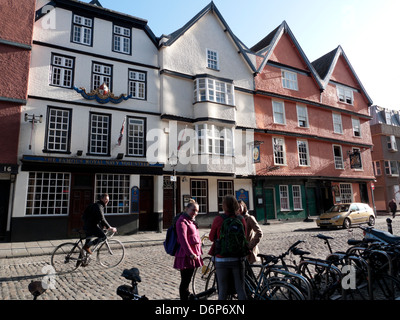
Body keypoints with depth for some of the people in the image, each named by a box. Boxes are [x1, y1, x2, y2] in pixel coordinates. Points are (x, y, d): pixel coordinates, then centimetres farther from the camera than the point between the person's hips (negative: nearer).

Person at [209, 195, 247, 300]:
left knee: (223, 290, 9)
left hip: (222, 260, -2)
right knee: (241, 289, 12)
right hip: (238, 259, 2)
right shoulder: (241, 219, -3)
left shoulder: (218, 219, -11)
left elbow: (211, 237, 1)